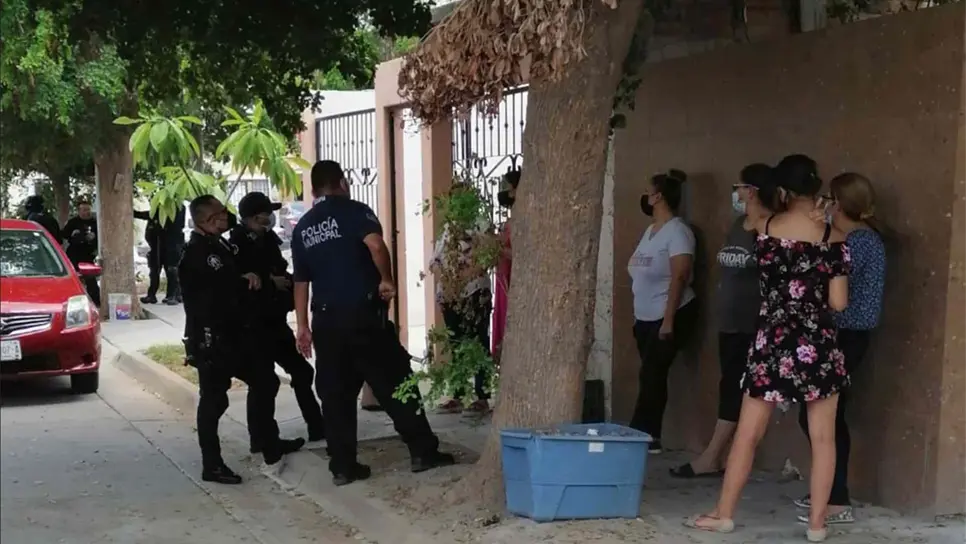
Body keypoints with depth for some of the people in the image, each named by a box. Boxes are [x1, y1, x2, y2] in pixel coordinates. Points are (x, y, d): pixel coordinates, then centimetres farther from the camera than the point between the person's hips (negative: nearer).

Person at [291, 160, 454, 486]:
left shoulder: (302, 229, 13)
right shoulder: (353, 211, -2)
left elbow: (301, 282, 14)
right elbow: (376, 245, -22)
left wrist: (303, 326, 17)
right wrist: (386, 280, -7)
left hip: (325, 319, 5)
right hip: (363, 313, -5)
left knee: (336, 393, 8)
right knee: (395, 382, 4)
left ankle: (343, 466, 8)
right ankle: (423, 451, 8)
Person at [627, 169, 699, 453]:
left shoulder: (677, 231, -12)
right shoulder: (649, 230, 15)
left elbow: (679, 278, -18)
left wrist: (668, 320, -22)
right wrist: (636, 316, 18)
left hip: (670, 316, -8)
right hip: (645, 317, 8)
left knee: (652, 375, -8)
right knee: (651, 376, 6)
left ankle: (641, 436, -3)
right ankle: (649, 438, 9)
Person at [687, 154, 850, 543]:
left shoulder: (764, 229, -1)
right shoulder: (832, 237, -5)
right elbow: (839, 302, -6)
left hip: (772, 344, 1)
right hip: (818, 345, -1)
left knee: (748, 433, 8)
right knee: (822, 437, 8)